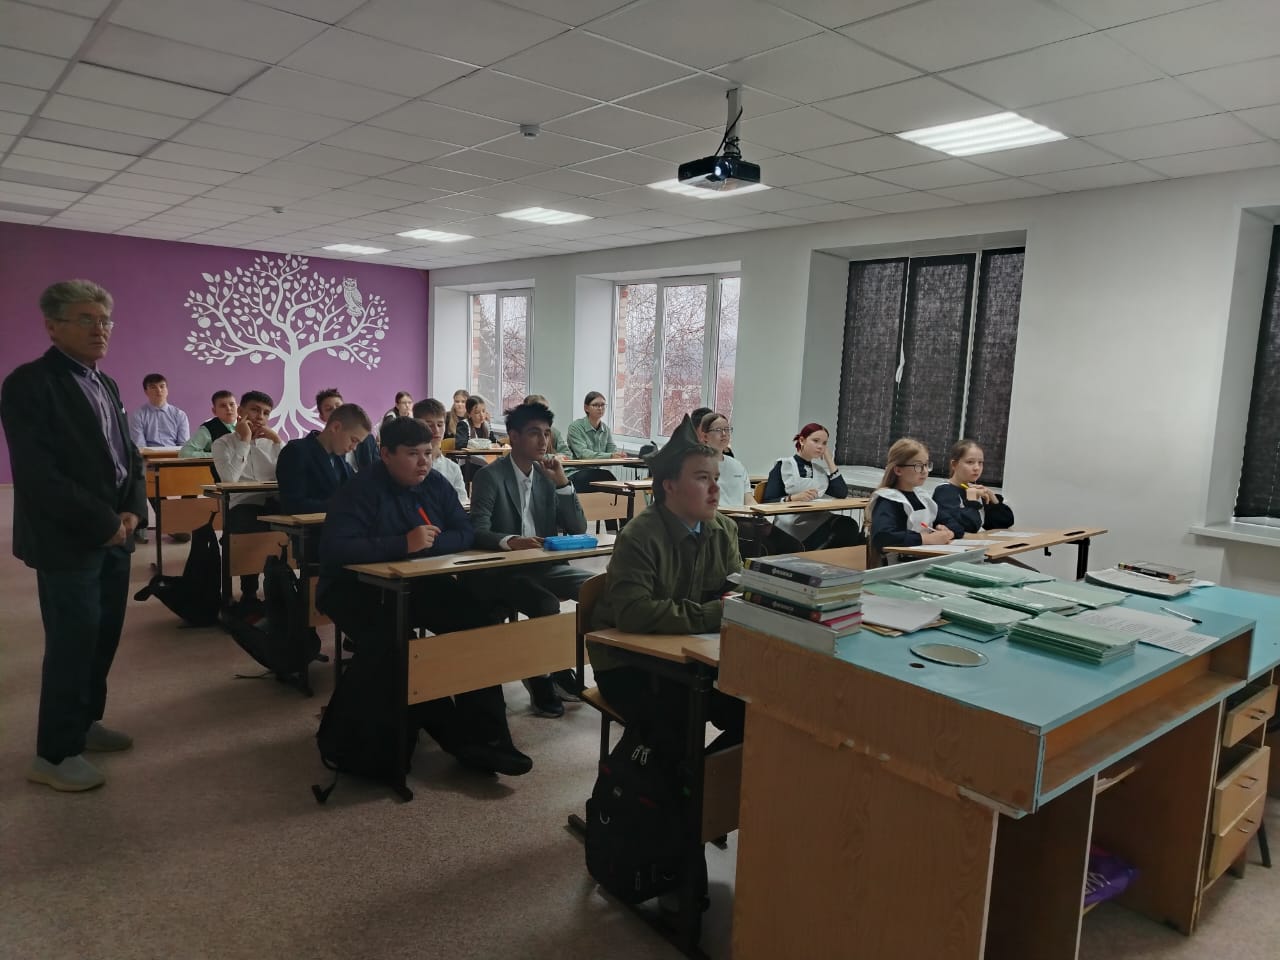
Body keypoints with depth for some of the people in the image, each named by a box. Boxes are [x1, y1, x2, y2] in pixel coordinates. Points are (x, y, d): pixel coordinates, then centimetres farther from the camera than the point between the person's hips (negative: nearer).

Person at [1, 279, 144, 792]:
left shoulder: (106, 385, 13)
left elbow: (128, 455, 14)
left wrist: (131, 510, -3)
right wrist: (102, 522, -16)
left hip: (114, 537, 8)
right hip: (68, 541, -7)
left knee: (103, 637, 15)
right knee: (72, 644, -1)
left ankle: (84, 723, 32)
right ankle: (54, 754, 13)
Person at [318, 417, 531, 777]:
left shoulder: (436, 484, 2)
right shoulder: (361, 491, -16)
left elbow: (466, 533, -2)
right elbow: (335, 549, -29)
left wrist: (429, 542, -22)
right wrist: (404, 544, -33)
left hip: (418, 585, 6)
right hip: (359, 589, -5)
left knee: (477, 622, -19)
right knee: (394, 644, -35)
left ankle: (483, 735, -15)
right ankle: (457, 734, -18)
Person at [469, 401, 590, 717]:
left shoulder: (548, 475, 9)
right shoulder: (490, 476, -8)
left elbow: (578, 529, 3)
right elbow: (478, 532, -20)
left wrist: (562, 482, -8)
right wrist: (509, 541, -41)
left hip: (544, 566, 6)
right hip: (501, 571, -5)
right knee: (546, 604, -32)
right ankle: (539, 677, -7)